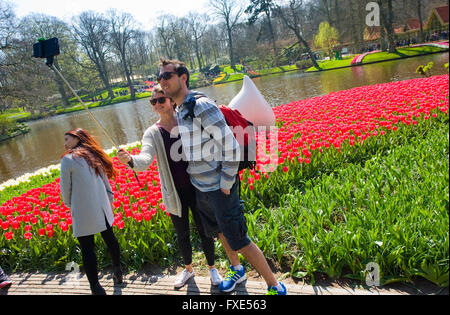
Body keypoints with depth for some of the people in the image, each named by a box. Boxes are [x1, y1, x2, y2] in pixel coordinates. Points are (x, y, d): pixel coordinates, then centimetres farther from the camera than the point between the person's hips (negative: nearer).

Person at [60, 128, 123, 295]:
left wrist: (69, 204, 13)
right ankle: (118, 273, 33)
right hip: (102, 209, 6)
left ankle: (96, 287, 8)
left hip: (83, 213, -6)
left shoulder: (68, 159, -9)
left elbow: (65, 188, -5)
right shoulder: (93, 156, 10)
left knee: (87, 249, 2)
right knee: (109, 238, 19)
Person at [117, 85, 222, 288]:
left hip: (196, 188, -1)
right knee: (182, 235, 17)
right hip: (174, 193, 1)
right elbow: (145, 160, -22)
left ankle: (212, 268, 36)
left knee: (204, 230, 10)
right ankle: (188, 269, 43)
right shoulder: (152, 133, -4)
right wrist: (130, 160, -43)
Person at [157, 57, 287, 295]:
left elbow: (229, 144, -21)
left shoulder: (201, 106, -19)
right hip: (199, 188, 9)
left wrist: (226, 184, -19)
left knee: (239, 241, 0)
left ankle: (275, 286, 18)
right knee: (220, 233, 24)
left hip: (218, 189, -8)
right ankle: (237, 270, 48)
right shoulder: (177, 112, 8)